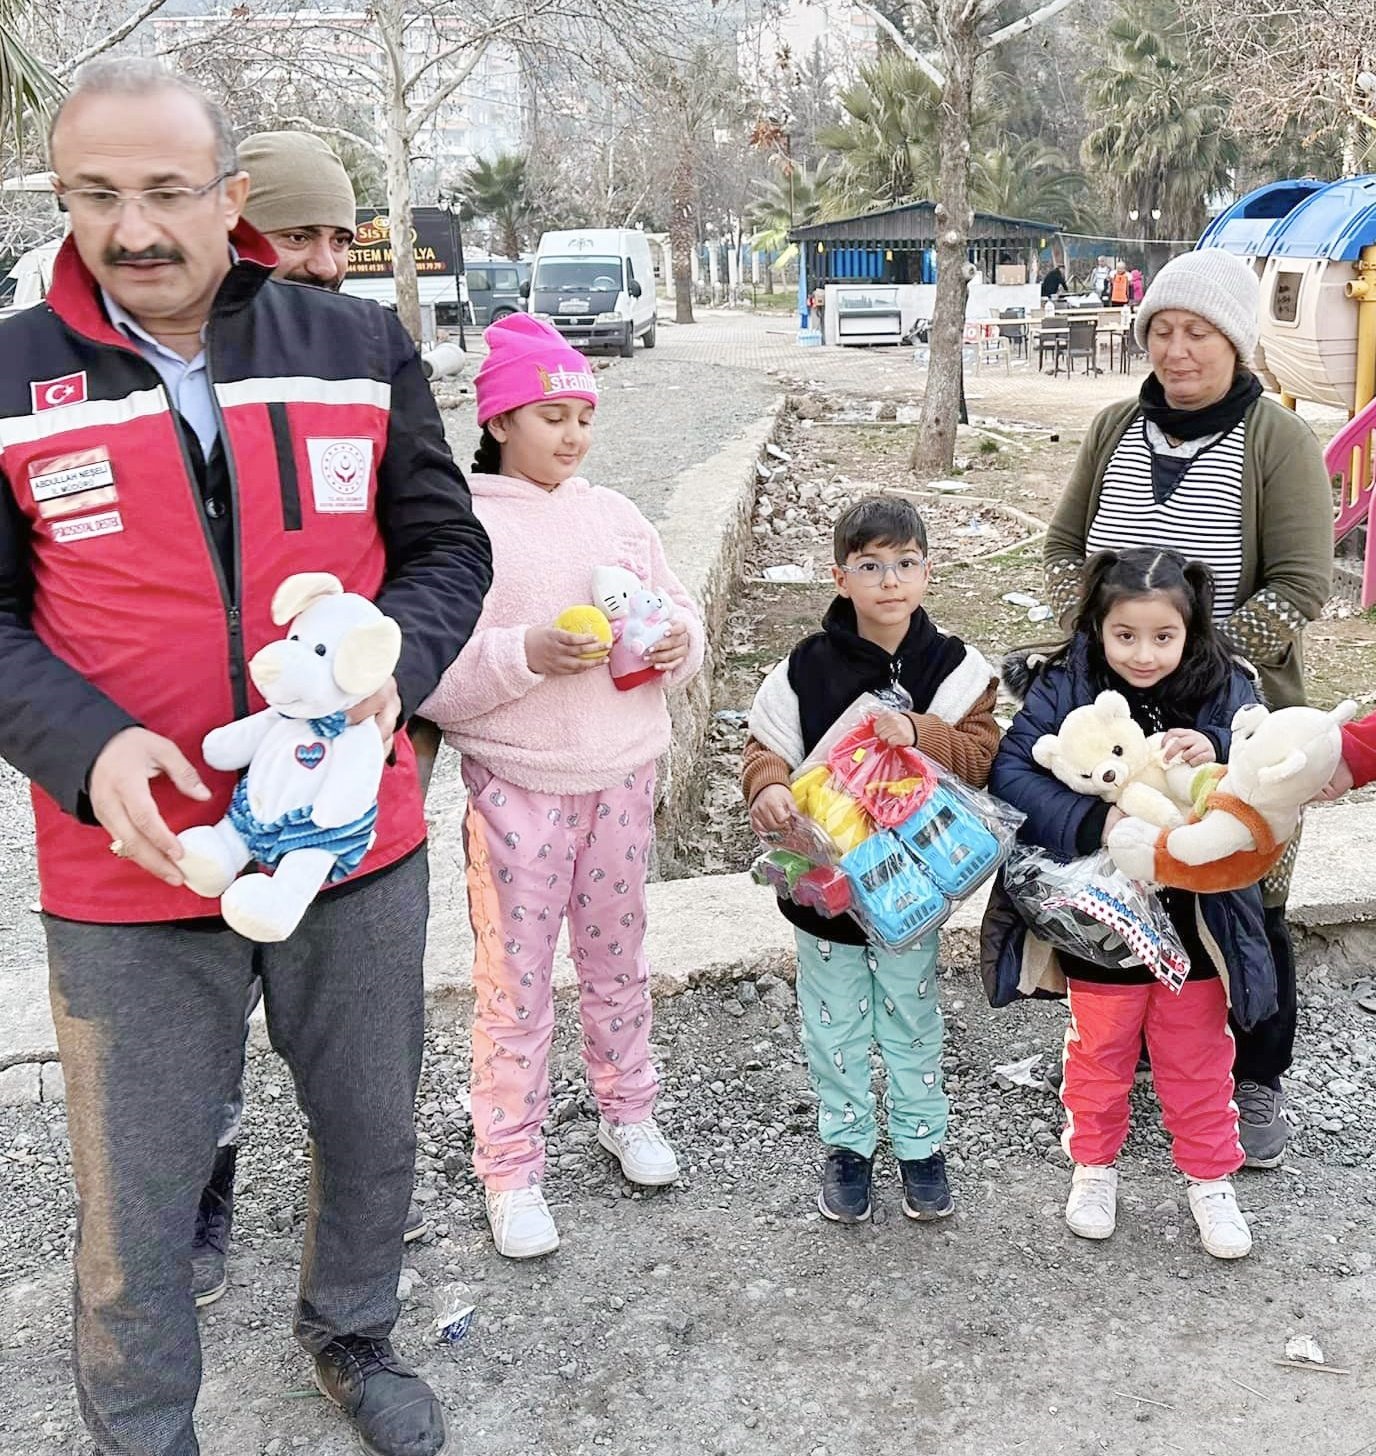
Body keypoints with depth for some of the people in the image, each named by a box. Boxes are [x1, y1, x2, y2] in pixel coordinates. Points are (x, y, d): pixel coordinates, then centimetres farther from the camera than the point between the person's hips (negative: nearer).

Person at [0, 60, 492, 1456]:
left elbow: (444, 547, 5)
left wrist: (392, 664, -15)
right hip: (129, 873, -2)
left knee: (374, 1135, 21)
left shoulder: (359, 346, 1)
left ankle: (351, 1337, 50)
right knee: (137, 1209, 11)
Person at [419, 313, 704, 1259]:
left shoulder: (613, 514, 8)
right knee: (517, 982, 3)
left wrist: (678, 645, -11)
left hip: (621, 777, 5)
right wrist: (526, 655, -29)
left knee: (619, 959, 18)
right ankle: (511, 1170, 17)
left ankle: (628, 1109, 38)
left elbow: (680, 619, 12)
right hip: (516, 784, -4)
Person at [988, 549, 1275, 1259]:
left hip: (1195, 917, 1)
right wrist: (1093, 823, -33)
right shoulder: (1066, 686, -13)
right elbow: (1012, 771, -20)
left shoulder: (1223, 691, -8)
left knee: (1198, 1058, 18)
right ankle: (1094, 1164, 43)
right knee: (1100, 1051, 20)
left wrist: (1219, 754, -31)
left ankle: (1210, 1177, 39)